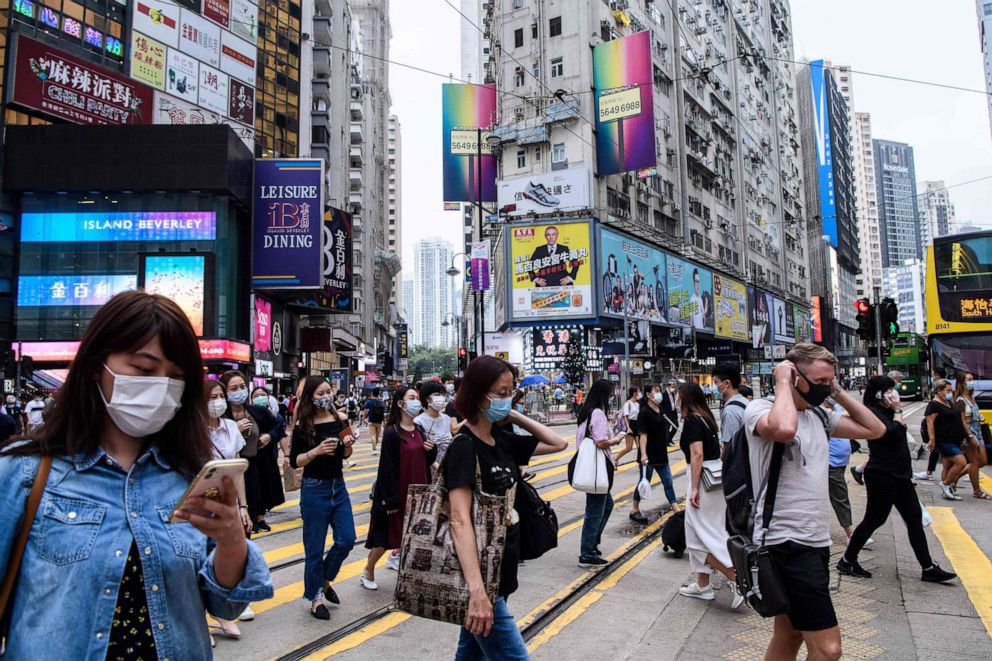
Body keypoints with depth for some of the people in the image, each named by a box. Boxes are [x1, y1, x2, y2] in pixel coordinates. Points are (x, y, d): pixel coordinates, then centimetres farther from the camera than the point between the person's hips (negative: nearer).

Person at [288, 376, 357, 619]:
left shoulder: (340, 418, -1)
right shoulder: (303, 425, -10)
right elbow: (294, 462, -9)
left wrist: (348, 444, -11)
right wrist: (317, 450, -23)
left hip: (339, 486, 4)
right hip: (314, 489, -4)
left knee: (347, 540, 5)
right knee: (315, 548, 5)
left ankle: (325, 579, 31)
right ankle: (315, 597, 22)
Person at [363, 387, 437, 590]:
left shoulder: (420, 430, 6)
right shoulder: (392, 433, -15)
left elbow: (427, 462, 14)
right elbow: (387, 467, -16)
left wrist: (431, 449, -8)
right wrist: (391, 500, -17)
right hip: (396, 494, -6)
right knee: (386, 537, 6)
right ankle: (368, 572, 28)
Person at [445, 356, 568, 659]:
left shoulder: (503, 439, 5)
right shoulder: (464, 447, -19)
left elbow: (558, 444, 15)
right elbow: (460, 521, -26)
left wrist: (515, 416, 4)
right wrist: (477, 591, -32)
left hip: (499, 573, 8)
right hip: (480, 581, -8)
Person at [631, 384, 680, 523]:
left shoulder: (660, 410, 10)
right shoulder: (644, 412, -15)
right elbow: (643, 434, -22)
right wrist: (643, 454, -29)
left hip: (661, 454, 8)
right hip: (649, 456, -8)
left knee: (668, 483, 8)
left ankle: (677, 511, 12)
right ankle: (634, 511, 18)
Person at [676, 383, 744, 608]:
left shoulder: (691, 420, -12)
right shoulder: (706, 417, 13)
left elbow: (697, 454, -20)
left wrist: (694, 488, -20)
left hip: (703, 480, -9)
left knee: (702, 537, -2)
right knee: (701, 534, 15)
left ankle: (737, 580, -4)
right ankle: (703, 586, 22)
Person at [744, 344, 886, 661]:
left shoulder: (819, 416, 12)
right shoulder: (760, 409, -13)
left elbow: (875, 429, 18)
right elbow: (784, 429, -36)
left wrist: (838, 392, 10)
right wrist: (782, 381, -20)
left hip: (816, 540, 9)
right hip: (786, 543, -9)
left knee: (789, 634, 19)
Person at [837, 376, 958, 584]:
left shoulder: (887, 411, 13)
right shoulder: (871, 412, -15)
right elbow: (894, 432, -24)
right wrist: (897, 410, -13)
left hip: (900, 475, 9)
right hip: (882, 476, -9)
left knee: (915, 520, 8)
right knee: (874, 520, -1)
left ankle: (929, 569, 14)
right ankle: (847, 561, 12)